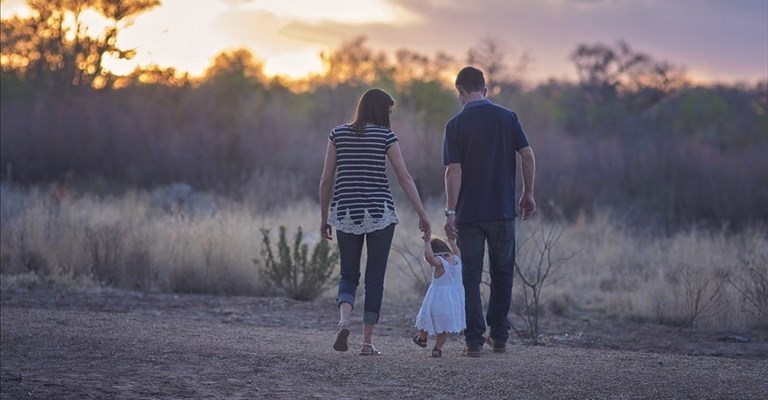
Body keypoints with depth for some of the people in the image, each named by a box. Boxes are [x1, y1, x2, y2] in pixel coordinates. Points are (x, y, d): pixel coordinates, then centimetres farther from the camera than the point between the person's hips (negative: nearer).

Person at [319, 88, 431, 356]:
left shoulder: (338, 134, 5)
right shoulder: (385, 136, -3)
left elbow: (326, 179, 4)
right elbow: (405, 178, -5)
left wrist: (324, 217, 13)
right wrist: (422, 215, -2)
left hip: (346, 214, 2)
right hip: (379, 213, -2)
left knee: (349, 276, 12)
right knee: (375, 278, 7)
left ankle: (344, 321, -16)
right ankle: (367, 342, 5)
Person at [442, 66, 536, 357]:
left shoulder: (456, 125, -5)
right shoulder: (507, 117, 2)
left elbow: (454, 170, -12)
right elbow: (528, 156, -2)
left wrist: (450, 211, -11)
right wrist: (528, 195, 8)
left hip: (469, 213, -2)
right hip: (503, 210, 2)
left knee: (470, 278, 4)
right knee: (502, 274, 15)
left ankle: (474, 340, 0)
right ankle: (499, 336, 18)